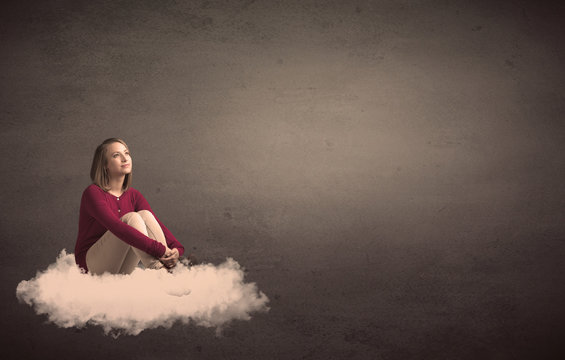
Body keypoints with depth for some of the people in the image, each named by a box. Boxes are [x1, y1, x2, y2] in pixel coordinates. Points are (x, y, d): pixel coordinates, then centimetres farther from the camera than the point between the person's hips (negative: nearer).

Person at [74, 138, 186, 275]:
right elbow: (116, 227, -30)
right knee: (131, 218, -25)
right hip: (91, 265, -6)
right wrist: (159, 249, -38)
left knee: (145, 214, -16)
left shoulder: (133, 195, 7)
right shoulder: (93, 193, -15)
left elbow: (156, 224, -6)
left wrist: (176, 249, -29)